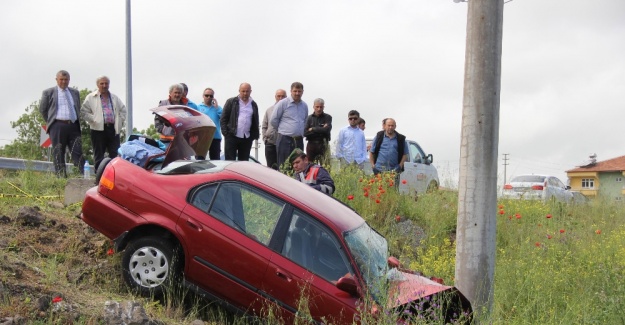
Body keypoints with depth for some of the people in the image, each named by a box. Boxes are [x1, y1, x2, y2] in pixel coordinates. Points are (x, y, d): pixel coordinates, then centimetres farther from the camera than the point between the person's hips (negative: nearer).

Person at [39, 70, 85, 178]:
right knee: (58, 154, -1)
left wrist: (78, 123, 14)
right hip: (58, 127, -3)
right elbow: (42, 109, 11)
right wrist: (51, 122, 9)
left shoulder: (75, 92, 17)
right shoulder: (48, 92, 6)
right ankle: (61, 177, 1)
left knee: (78, 153, -4)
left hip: (73, 125, 3)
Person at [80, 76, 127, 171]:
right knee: (99, 155, 0)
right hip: (99, 129, -3)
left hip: (113, 129, 3)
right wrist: (94, 120, -10)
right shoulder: (91, 98, 5)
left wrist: (120, 122, 9)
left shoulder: (115, 98, 19)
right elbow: (84, 112, 0)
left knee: (115, 155, 0)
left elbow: (123, 110, 23)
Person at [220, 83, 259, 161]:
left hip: (247, 138, 3)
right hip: (232, 136, -3)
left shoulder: (253, 105, 13)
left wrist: (255, 135, 5)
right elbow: (223, 119, 1)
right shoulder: (231, 102, 3)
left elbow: (255, 122, 16)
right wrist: (225, 133, -8)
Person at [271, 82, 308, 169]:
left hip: (299, 140, 5)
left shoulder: (304, 106, 13)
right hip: (285, 140, -5)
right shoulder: (283, 103, -4)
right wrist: (282, 130, 7)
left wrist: (301, 133, 15)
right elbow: (274, 120, -2)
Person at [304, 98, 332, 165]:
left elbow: (327, 129, -12)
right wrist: (320, 130, -8)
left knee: (324, 165, -9)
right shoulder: (310, 118, 9)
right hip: (311, 144, 2)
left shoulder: (328, 117, 5)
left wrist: (313, 129, -3)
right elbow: (305, 133, -2)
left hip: (323, 144, -2)